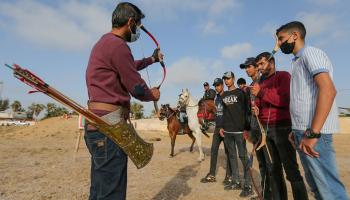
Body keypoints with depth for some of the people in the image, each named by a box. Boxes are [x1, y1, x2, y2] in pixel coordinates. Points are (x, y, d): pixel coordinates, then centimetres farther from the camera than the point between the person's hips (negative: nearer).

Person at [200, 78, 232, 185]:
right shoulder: (216, 97, 12)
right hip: (217, 128, 7)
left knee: (228, 152, 4)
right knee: (213, 151, 8)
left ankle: (229, 176, 16)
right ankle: (211, 175, 17)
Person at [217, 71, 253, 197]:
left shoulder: (240, 92, -2)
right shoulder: (224, 95, 15)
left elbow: (245, 111, -8)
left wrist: (246, 128, -15)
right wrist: (221, 127, 13)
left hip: (239, 130, -6)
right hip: (227, 131, 6)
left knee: (243, 156, -4)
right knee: (232, 156, 11)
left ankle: (248, 185, 5)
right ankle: (236, 182, 22)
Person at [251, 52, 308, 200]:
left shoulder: (283, 76, -1)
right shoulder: (261, 82, 17)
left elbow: (286, 100, -16)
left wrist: (261, 92, -17)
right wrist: (256, 108, 2)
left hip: (282, 128, -6)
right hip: (266, 129, 7)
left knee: (291, 169, -5)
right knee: (275, 167, 12)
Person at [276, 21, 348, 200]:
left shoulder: (310, 53, -6)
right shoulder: (298, 61, 21)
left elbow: (328, 90, -20)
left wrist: (312, 133, -26)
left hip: (313, 132, -10)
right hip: (303, 131, 10)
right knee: (315, 182, 18)